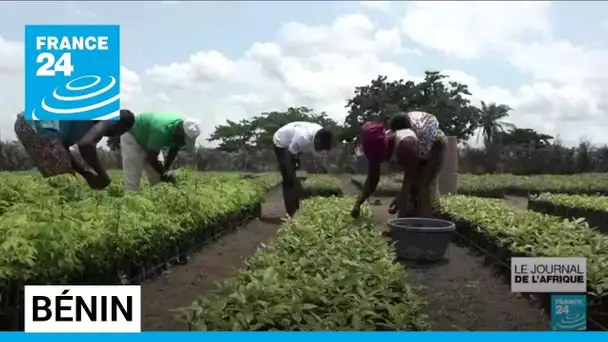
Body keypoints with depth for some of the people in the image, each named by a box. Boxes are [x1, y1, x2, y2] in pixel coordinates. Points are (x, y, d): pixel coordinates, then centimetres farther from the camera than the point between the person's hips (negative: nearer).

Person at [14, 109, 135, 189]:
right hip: (36, 125, -10)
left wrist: (86, 172, 23)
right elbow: (85, 144, -22)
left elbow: (62, 147, 27)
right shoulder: (108, 121, -1)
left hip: (25, 122, 10)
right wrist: (102, 175, -9)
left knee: (56, 180, 20)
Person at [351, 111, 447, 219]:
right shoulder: (376, 148, -22)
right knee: (412, 186, 3)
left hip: (434, 144, -7)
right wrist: (358, 203, -26)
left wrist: (400, 199, -48)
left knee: (425, 185, -15)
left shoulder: (405, 143, -46)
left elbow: (410, 175, -37)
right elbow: (372, 179, -16)